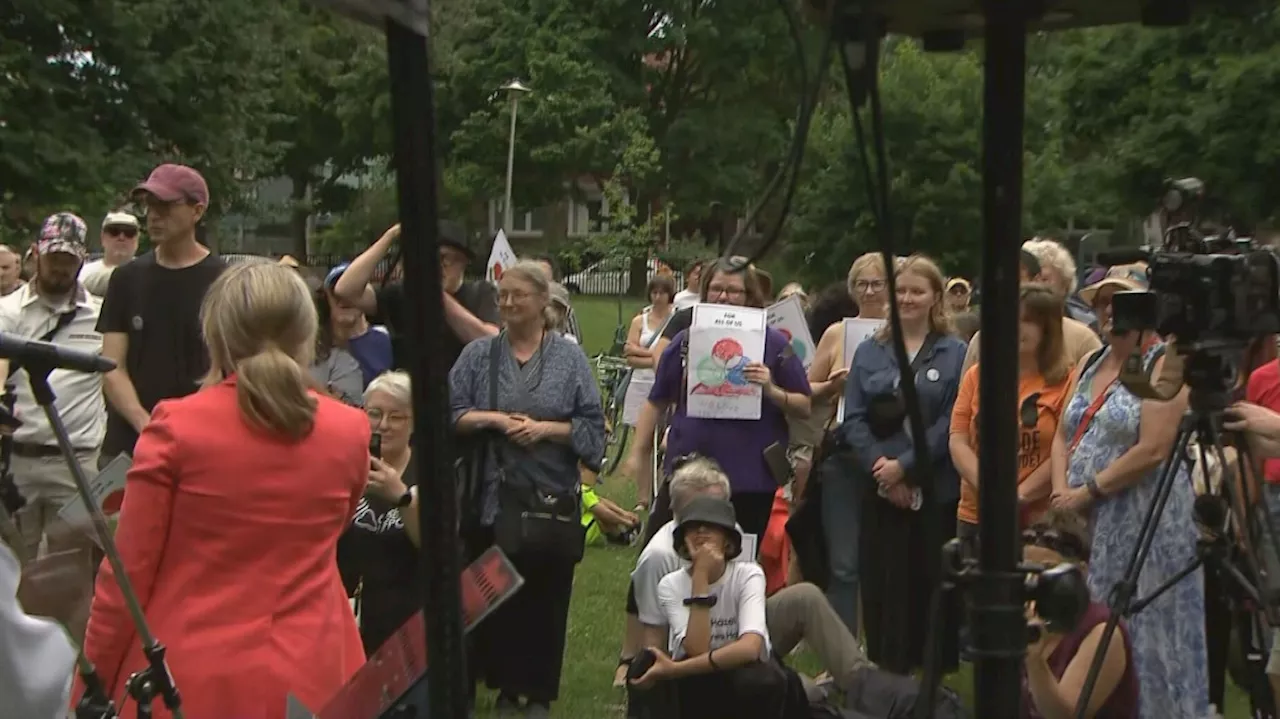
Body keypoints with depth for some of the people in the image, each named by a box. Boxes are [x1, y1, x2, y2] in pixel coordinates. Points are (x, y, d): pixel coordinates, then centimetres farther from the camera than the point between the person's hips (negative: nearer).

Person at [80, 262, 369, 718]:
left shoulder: (177, 427, -11)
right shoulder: (348, 431, -3)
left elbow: (128, 569, -7)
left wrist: (97, 678, 5)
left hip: (188, 678, -2)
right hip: (306, 680, 2)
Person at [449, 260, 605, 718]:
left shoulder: (569, 357, 3)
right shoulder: (478, 354, 5)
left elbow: (592, 426, 0)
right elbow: (451, 415, 1)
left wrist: (547, 428, -13)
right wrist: (495, 419, -13)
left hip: (552, 497, -1)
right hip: (493, 496, 1)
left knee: (547, 596, 4)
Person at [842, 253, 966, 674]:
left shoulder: (955, 354, 3)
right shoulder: (869, 352, 12)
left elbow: (951, 423, -6)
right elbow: (853, 418, 4)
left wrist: (906, 466, -13)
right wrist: (878, 465, -10)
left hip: (935, 489, -2)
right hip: (878, 488, 2)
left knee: (931, 584, 0)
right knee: (881, 584, 2)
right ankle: (884, 675, 12)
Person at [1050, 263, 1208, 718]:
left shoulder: (1163, 364, -9)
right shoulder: (1090, 363, 15)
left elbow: (1153, 450, -18)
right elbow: (1063, 435, 12)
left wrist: (1088, 491, -15)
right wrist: (1061, 492, -4)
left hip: (1146, 523, -7)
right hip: (1087, 524, 7)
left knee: (1143, 633, -2)